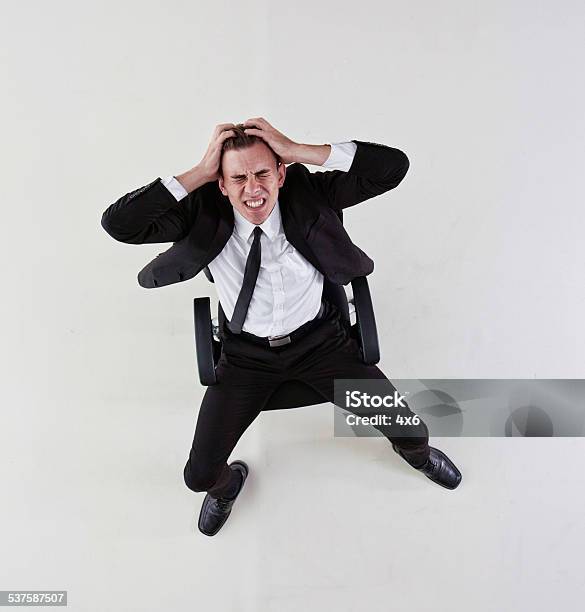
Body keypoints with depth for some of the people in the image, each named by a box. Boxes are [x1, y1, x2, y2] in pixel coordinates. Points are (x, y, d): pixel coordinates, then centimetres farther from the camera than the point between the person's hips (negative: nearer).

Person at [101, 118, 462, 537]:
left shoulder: (309, 194, -16)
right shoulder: (204, 212, -17)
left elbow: (394, 166, -24)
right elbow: (117, 224, -26)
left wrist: (299, 151, -30)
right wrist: (199, 173, -29)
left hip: (319, 341, 0)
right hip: (246, 355, 1)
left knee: (405, 426, 0)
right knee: (200, 476, -1)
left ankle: (417, 452, 44)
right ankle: (228, 480, 42)